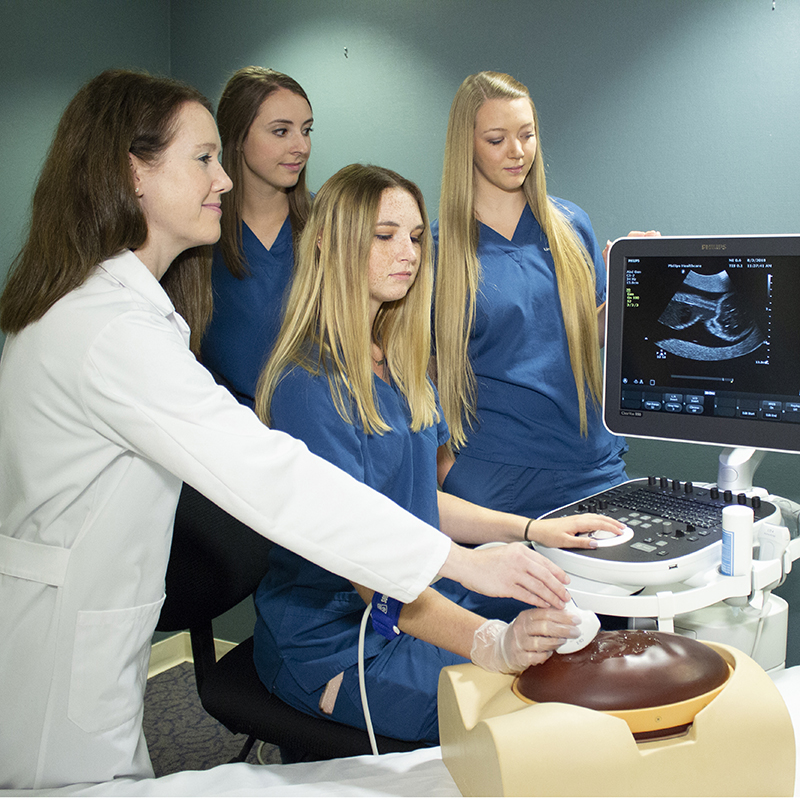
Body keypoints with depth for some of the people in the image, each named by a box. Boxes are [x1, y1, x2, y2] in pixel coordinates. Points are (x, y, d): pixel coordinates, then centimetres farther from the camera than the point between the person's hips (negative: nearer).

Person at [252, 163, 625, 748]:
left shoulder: (398, 363, 9)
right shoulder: (310, 386, -20)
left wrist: (531, 530, 7)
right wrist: (489, 642, -37)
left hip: (421, 595, 8)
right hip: (334, 639, -8)